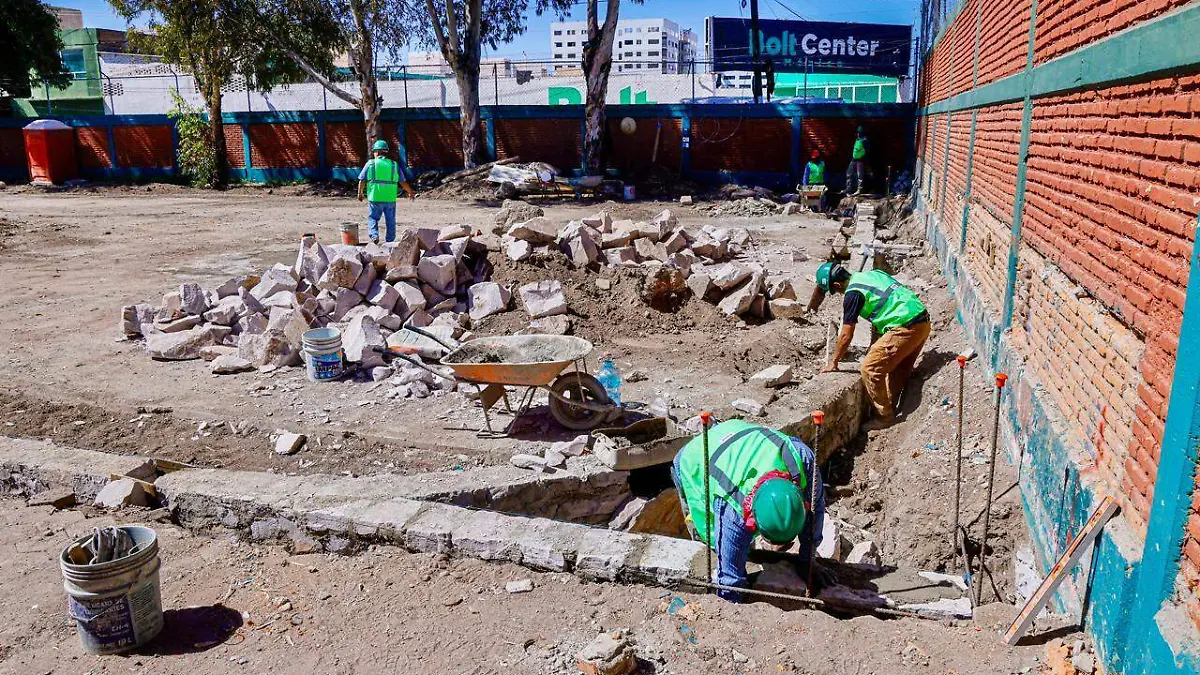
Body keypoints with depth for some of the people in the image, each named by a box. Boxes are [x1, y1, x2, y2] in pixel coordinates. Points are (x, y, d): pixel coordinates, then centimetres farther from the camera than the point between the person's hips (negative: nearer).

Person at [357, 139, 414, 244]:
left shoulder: (370, 163, 1)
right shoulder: (394, 165, 6)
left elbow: (362, 180, 2)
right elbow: (403, 182, 7)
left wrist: (360, 193, 17)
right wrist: (410, 192, 23)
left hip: (375, 198, -2)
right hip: (390, 199, 2)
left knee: (372, 218, 11)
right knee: (391, 222, 11)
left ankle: (374, 235, -9)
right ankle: (390, 242, 16)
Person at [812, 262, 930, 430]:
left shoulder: (852, 294, -7)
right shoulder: (871, 274, 18)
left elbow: (846, 336, -2)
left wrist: (833, 362, 11)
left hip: (905, 328, -9)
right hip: (923, 321, 9)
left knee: (870, 369, 1)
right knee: (899, 369, 23)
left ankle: (884, 418, 10)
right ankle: (890, 410, 33)